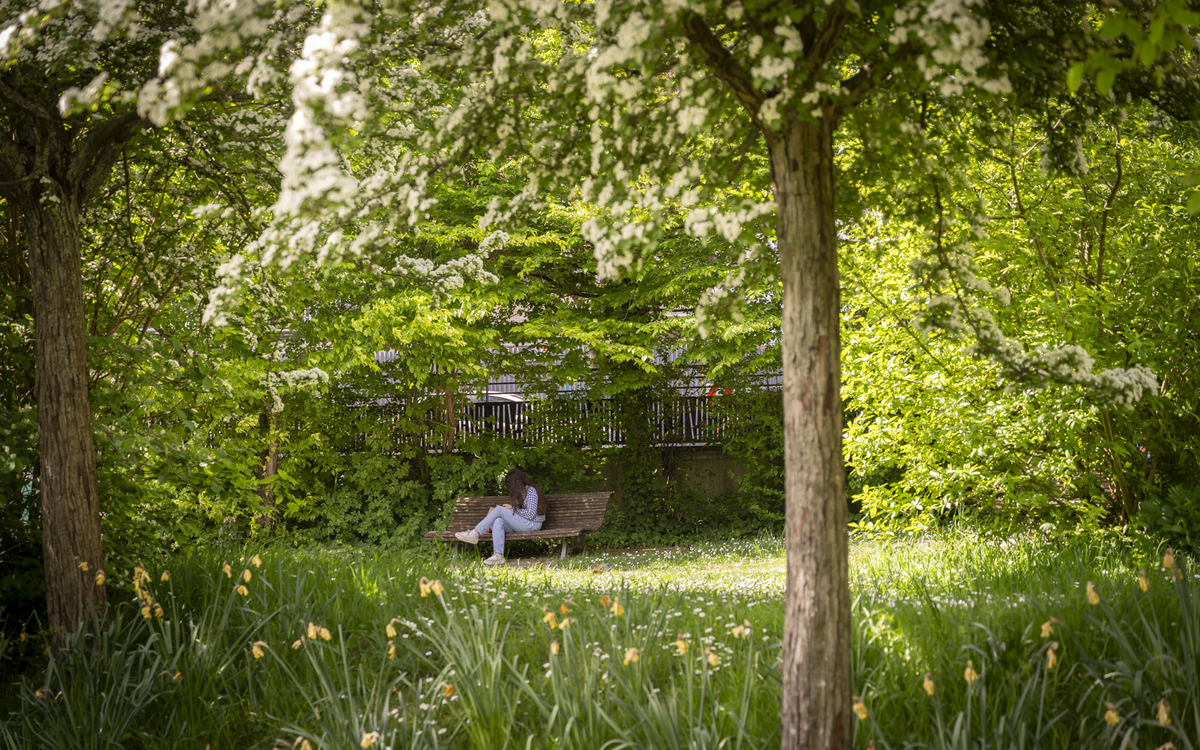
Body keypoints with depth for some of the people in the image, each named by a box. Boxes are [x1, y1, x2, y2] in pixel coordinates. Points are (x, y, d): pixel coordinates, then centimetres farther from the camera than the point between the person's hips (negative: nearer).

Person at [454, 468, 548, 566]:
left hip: (532, 524, -8)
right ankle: (498, 556, -36)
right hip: (520, 525, 8)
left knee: (499, 510, -20)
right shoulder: (520, 492, 20)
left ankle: (474, 534, -17)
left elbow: (530, 514, -14)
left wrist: (512, 508, -8)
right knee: (498, 521, -23)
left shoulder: (531, 491, -7)